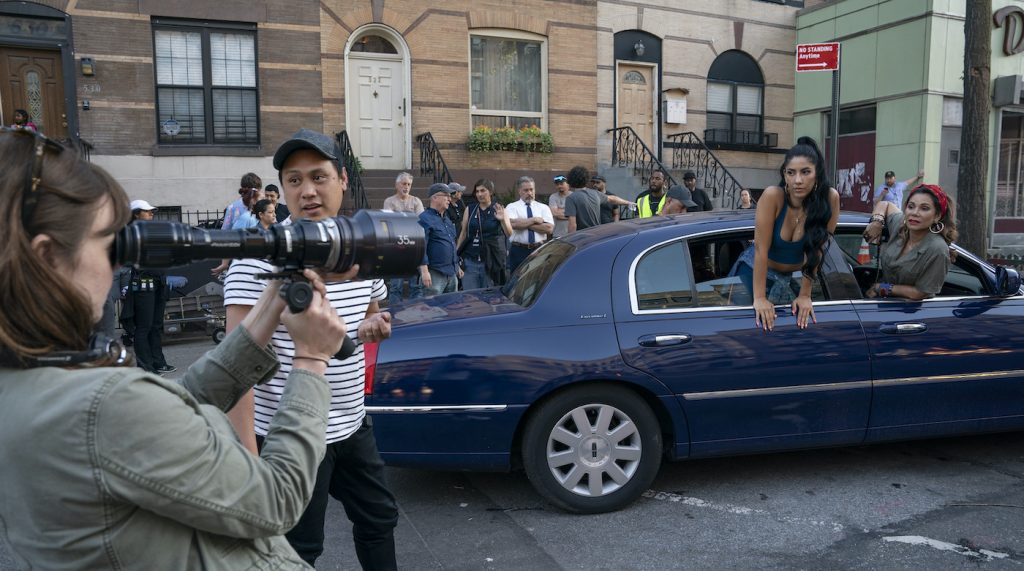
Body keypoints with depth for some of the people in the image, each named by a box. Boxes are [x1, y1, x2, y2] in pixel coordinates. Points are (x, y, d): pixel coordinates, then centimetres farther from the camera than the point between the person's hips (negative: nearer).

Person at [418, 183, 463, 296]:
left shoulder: (447, 220, 18)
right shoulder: (424, 219, -11)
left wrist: (457, 266, 26)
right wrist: (424, 271, -24)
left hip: (452, 274, 9)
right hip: (435, 274, -9)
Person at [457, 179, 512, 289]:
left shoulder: (498, 209, 3)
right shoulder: (470, 210, 10)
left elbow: (509, 234, -6)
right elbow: (463, 233, 15)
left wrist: (503, 220, -24)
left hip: (491, 262, -2)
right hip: (470, 261, 2)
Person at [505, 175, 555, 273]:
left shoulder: (543, 207, 9)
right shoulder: (512, 207, 4)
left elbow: (549, 228, -6)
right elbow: (513, 223, -17)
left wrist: (526, 224, -9)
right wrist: (534, 220, -9)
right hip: (519, 251, -1)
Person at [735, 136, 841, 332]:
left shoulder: (829, 198, -21)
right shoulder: (772, 196, -27)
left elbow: (816, 251, -16)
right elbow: (761, 249, -26)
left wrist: (805, 295, -16)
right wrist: (759, 298, -28)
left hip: (795, 276, 2)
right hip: (756, 270, -2)